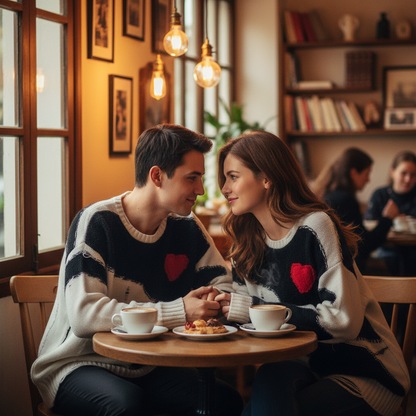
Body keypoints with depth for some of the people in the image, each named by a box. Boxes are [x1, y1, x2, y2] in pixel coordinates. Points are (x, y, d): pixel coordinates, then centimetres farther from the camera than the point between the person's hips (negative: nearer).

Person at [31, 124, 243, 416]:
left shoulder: (187, 227, 3)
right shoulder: (96, 223, -16)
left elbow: (223, 282, 15)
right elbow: (83, 316, -27)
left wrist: (214, 299, -11)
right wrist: (180, 312, -28)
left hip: (144, 368, 5)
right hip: (78, 365, -4)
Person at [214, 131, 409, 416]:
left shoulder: (316, 226, -14)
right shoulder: (248, 242, 6)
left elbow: (343, 320, -20)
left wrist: (254, 308, -19)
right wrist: (220, 304, -10)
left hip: (363, 370, -4)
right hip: (303, 364, 5)